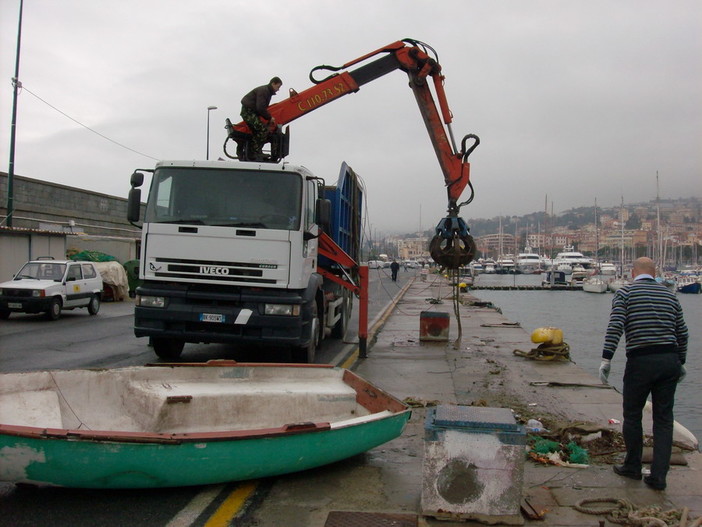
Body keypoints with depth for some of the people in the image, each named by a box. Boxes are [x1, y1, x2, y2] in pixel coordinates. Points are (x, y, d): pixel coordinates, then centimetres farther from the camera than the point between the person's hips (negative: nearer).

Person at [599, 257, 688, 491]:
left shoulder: (625, 293, 1)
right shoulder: (669, 295, 14)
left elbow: (615, 327, -11)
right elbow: (682, 333, 16)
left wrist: (606, 359, -12)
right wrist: (680, 362, 26)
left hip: (640, 361, -4)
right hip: (669, 360, 4)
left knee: (632, 415, 11)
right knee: (664, 419, 9)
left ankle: (632, 467, 23)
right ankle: (658, 476, 8)